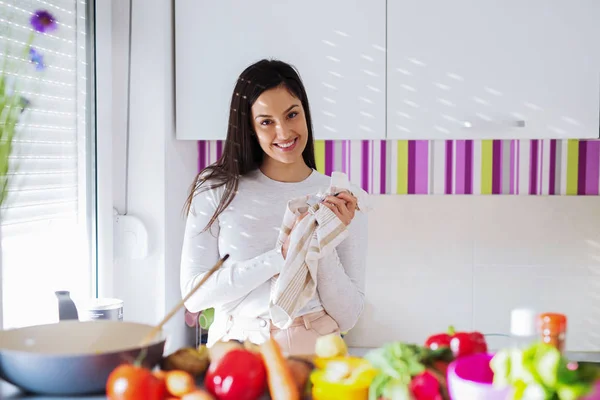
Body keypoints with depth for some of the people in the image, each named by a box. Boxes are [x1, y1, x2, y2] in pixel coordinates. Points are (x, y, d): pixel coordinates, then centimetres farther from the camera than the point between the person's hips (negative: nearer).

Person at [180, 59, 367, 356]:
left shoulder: (341, 201, 3)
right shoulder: (216, 189, 2)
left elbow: (347, 318, 3)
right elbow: (194, 295, -5)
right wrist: (282, 255, -13)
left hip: (313, 353, 0)